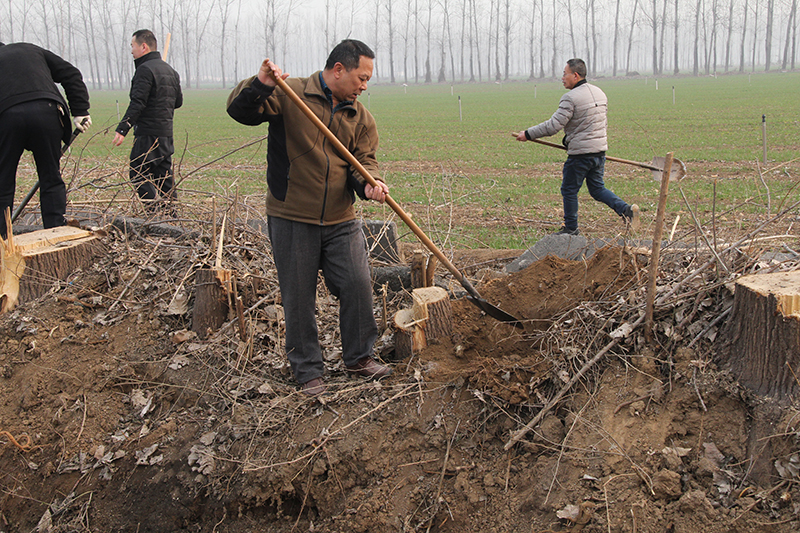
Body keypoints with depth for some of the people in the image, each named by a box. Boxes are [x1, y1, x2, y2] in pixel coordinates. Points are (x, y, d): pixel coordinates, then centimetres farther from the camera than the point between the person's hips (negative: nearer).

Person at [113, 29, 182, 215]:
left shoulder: (145, 69, -11)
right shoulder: (170, 70, 16)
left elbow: (137, 103, -20)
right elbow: (178, 101, 21)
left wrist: (122, 129, -23)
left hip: (148, 133, -9)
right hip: (166, 132, 9)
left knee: (138, 175, -5)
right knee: (164, 175, 12)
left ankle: (157, 209, -13)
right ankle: (169, 210, 13)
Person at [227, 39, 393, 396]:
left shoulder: (360, 116, 8)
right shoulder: (289, 94, -7)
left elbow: (363, 160, 4)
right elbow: (239, 110, -13)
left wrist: (369, 183, -19)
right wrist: (259, 85, -33)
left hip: (341, 220, 4)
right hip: (291, 217, -4)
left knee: (358, 285, 3)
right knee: (298, 297, 4)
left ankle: (358, 357, 24)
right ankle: (308, 370, 20)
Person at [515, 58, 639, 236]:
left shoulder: (570, 98, -15)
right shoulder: (599, 93, 11)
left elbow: (554, 125, -19)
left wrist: (528, 134, -10)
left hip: (580, 154, -8)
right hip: (600, 150, 8)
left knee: (569, 190, 7)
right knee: (597, 188, 17)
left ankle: (571, 228, 16)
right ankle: (625, 209, -1)